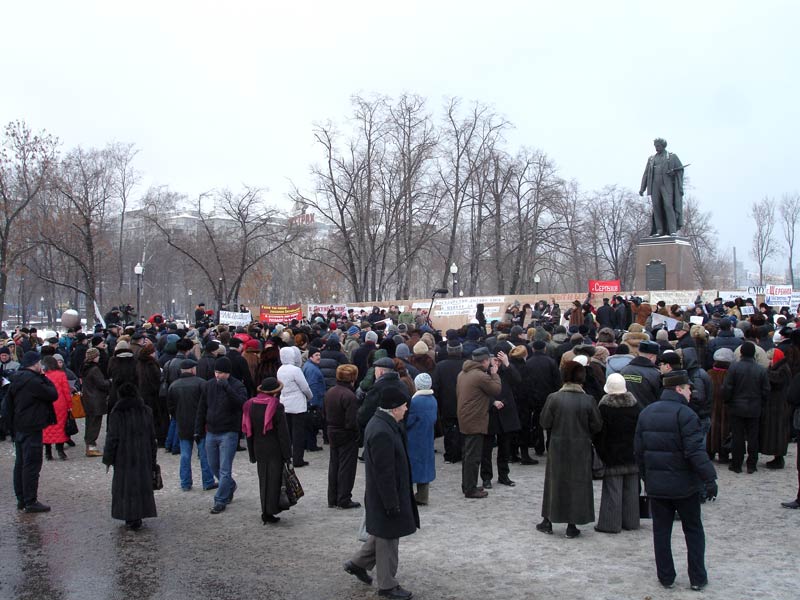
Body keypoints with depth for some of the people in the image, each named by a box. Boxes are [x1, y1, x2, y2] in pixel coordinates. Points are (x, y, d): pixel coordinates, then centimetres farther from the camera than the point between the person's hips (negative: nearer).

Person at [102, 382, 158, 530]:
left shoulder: (117, 414, -11)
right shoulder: (146, 411, 2)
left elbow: (112, 438, -10)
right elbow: (152, 436, 7)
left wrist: (107, 458, 1)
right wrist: (152, 459, 14)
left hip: (124, 457, -3)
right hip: (144, 456, 3)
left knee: (125, 485, 5)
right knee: (143, 483, 11)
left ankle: (130, 518, 4)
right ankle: (139, 516, 14)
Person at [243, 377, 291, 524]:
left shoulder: (250, 406, 5)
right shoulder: (277, 407, -13)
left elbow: (248, 432, 10)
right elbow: (283, 433, -13)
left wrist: (252, 453, 15)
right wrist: (287, 455, -7)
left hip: (259, 450, 5)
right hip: (275, 451, -5)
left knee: (263, 480, 14)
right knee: (274, 480, 2)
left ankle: (266, 512, 20)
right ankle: (270, 512, 2)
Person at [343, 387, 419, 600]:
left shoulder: (382, 423, 4)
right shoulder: (382, 433, -30)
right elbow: (384, 473, -27)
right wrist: (392, 503, -20)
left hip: (388, 494, 10)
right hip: (387, 495, -10)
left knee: (384, 534, 24)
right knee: (388, 539, 6)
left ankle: (358, 563, 38)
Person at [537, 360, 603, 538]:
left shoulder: (553, 398, -11)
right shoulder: (588, 400, -11)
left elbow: (545, 422, -7)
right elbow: (597, 426, -5)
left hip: (557, 446, 0)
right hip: (581, 448, 0)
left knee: (554, 481, 14)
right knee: (577, 483, 9)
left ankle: (548, 521, 21)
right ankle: (572, 526, 13)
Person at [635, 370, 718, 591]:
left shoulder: (646, 413, 6)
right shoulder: (685, 414, -14)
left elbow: (638, 450, 9)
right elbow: (696, 451, -21)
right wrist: (709, 479, -16)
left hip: (656, 484, 5)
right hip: (683, 485, -4)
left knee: (661, 531, 11)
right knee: (693, 531, 10)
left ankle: (665, 577, 16)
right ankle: (697, 578, 14)